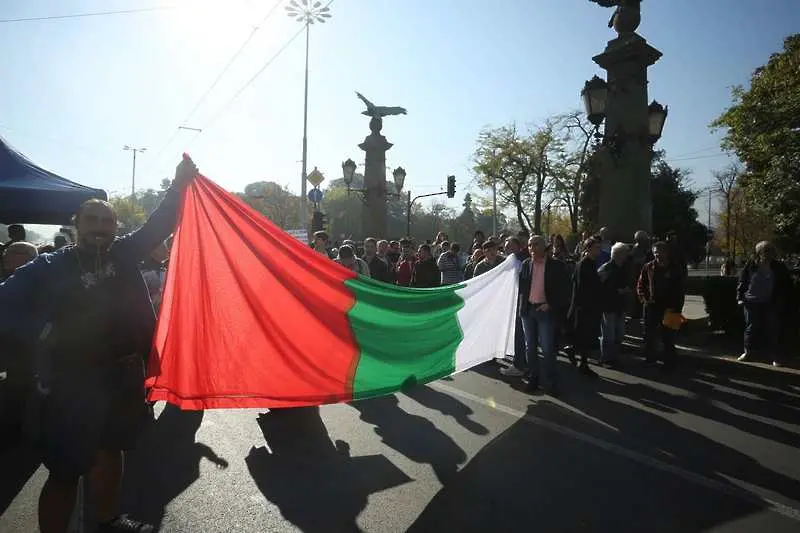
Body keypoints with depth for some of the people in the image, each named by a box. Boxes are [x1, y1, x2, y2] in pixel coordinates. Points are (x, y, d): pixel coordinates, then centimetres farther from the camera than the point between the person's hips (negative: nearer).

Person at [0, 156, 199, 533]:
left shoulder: (123, 254, 3)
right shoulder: (48, 267, -6)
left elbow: (157, 226, -3)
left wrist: (179, 185, -11)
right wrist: (45, 331, -22)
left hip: (121, 374, 5)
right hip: (68, 382, -5)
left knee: (109, 450, 21)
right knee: (66, 470, 3)